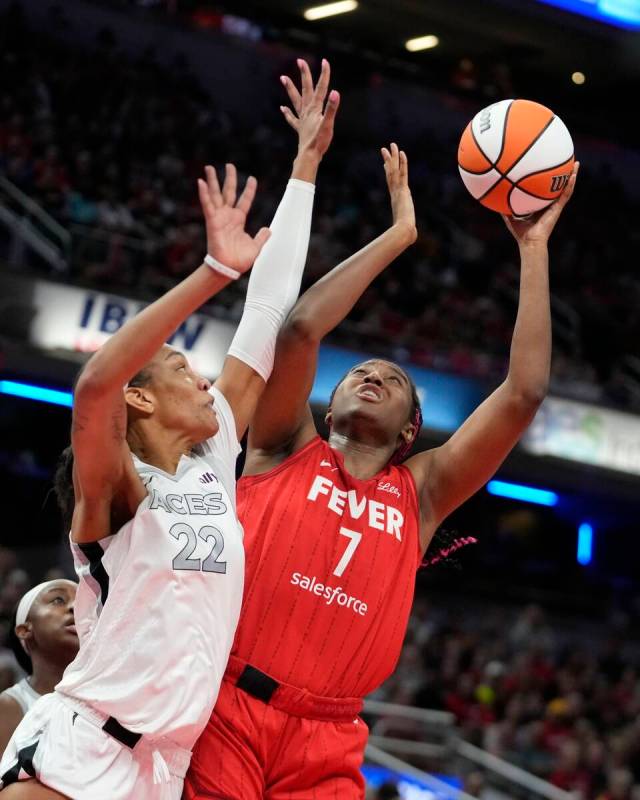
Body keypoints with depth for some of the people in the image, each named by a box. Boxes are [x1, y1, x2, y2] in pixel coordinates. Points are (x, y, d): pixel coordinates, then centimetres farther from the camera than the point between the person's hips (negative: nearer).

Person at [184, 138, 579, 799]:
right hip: (227, 709, -2)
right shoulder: (287, 452, 12)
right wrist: (399, 235, 3)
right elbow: (299, 328, -4)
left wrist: (533, 250, 10)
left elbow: (524, 394, 8)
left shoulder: (420, 494, 15)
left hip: (326, 743, 2)